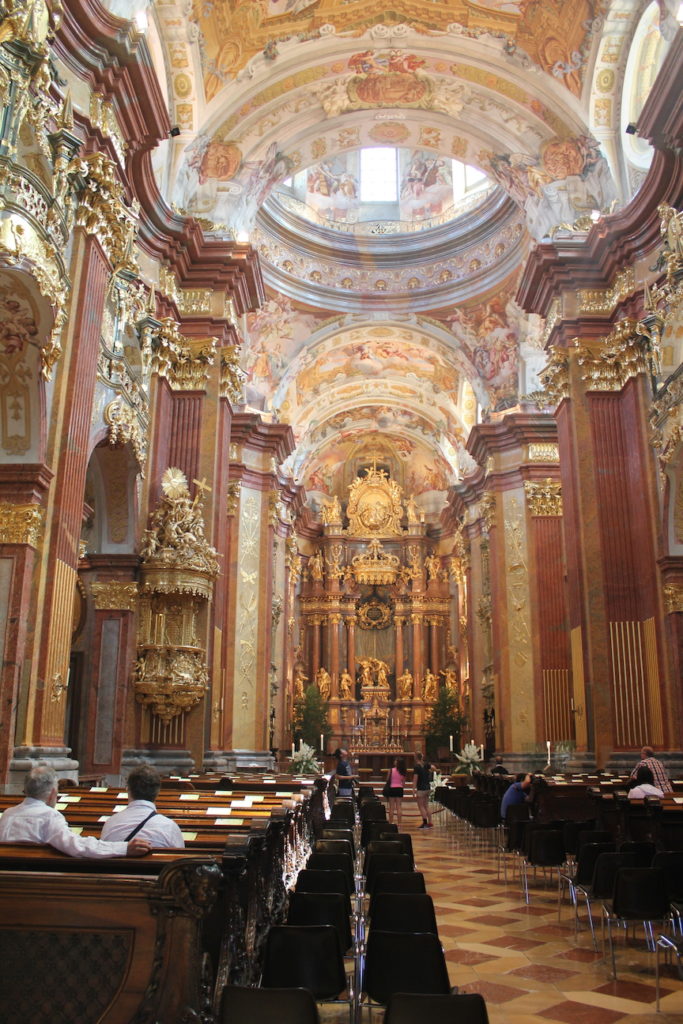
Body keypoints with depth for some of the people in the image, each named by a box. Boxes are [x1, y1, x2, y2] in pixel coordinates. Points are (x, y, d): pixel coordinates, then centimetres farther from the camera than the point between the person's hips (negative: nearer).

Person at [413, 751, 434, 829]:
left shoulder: (416, 767, -13)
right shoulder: (426, 764, 5)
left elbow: (415, 779, -16)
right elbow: (433, 767, -7)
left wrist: (414, 790, -15)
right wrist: (429, 772, 14)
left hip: (420, 789, -7)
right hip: (427, 788, 7)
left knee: (421, 806, 0)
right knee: (426, 806, 13)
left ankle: (425, 823, -3)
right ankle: (430, 823, 13)